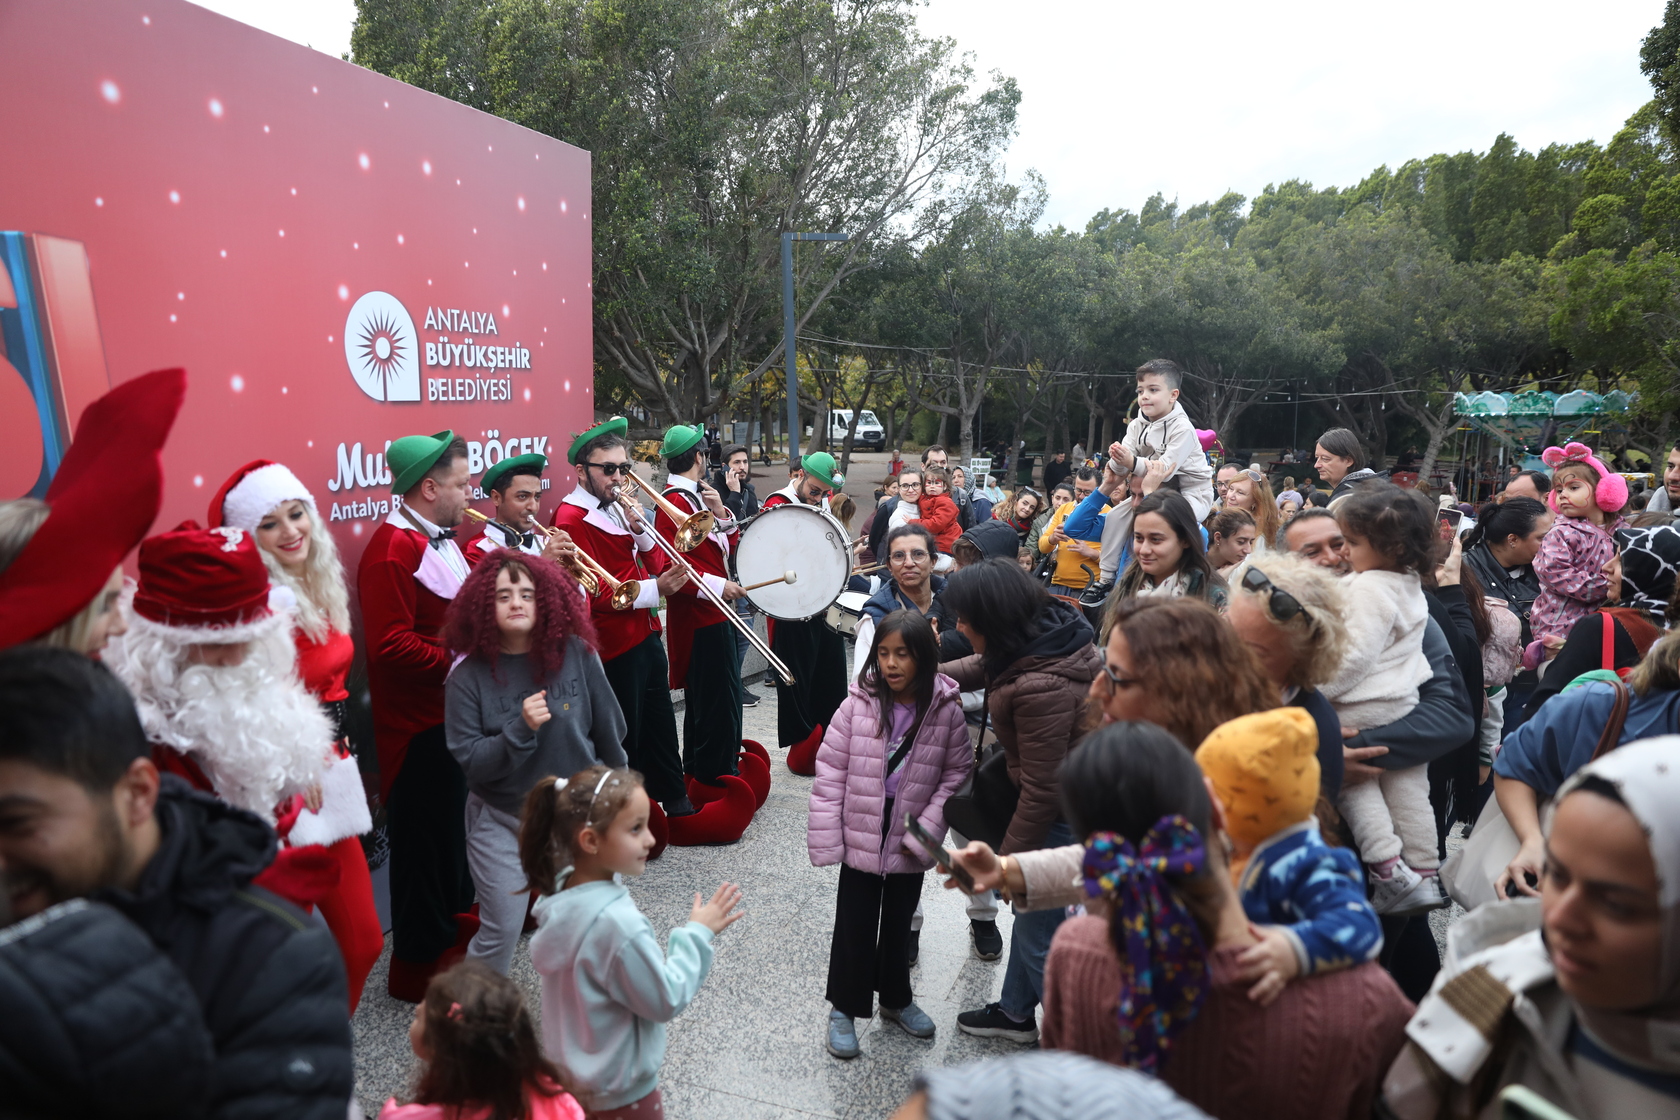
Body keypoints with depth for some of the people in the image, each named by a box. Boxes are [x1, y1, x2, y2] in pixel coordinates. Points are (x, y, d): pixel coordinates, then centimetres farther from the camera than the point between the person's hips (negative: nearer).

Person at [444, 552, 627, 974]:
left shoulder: (576, 653, -9)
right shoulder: (469, 677, -11)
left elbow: (608, 727, 1)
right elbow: (471, 762, -13)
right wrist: (520, 728, -28)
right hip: (501, 819, -2)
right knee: (501, 931, 2)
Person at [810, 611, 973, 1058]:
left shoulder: (946, 709, -11)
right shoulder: (859, 703, -13)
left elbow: (957, 771, -4)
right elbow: (830, 769, -9)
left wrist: (927, 827, -13)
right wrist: (825, 837, -11)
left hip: (909, 841, 1)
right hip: (861, 836, -1)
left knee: (899, 922, 20)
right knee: (855, 925, 9)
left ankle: (896, 999, 41)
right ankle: (843, 1008, 28)